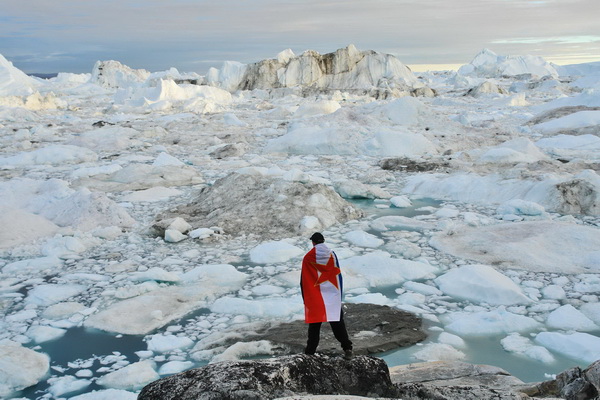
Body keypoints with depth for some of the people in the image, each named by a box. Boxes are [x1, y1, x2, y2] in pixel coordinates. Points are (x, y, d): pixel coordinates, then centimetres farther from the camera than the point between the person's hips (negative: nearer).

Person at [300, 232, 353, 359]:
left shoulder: (307, 258, -4)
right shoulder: (332, 255, 1)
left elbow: (303, 281, 0)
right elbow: (338, 276, 5)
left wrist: (305, 298, 9)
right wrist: (339, 295, 13)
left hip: (314, 298, -1)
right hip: (333, 296, 1)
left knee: (314, 326, 5)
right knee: (338, 323, 6)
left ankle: (310, 352, 7)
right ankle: (347, 348, -3)